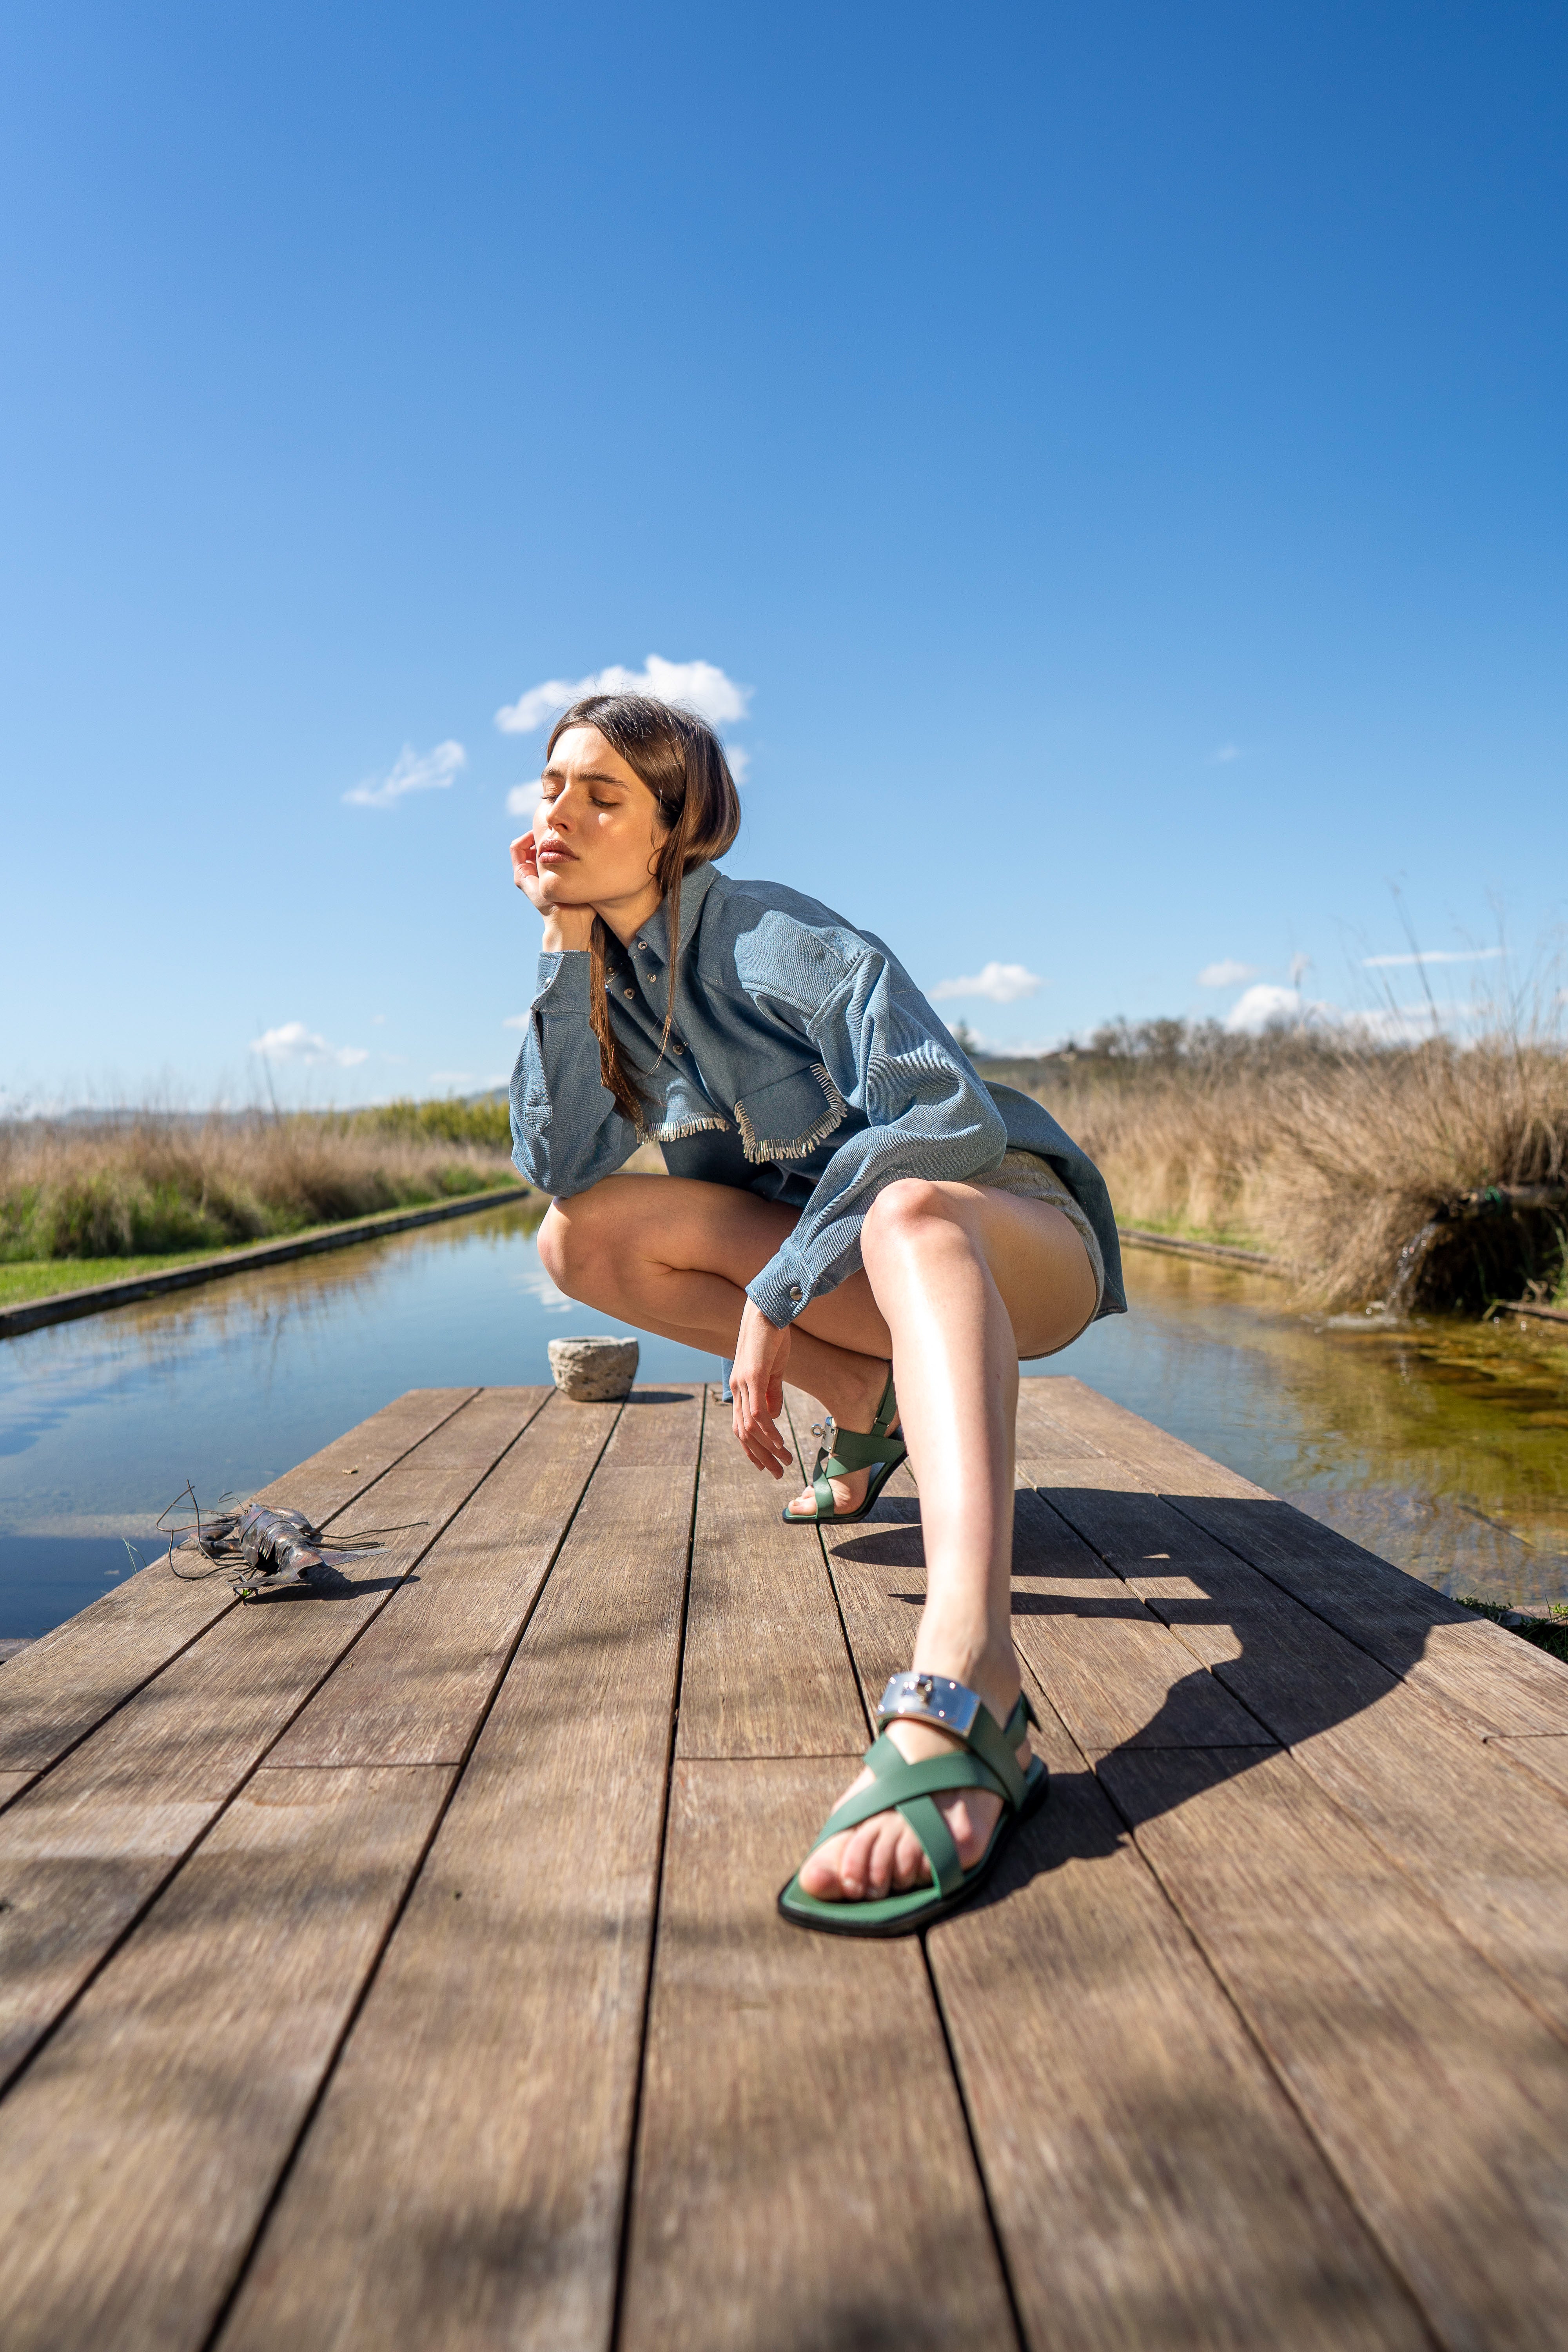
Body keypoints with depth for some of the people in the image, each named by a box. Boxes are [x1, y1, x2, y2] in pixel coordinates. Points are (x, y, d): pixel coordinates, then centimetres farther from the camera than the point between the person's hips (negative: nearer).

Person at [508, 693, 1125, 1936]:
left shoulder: (774, 938, -17)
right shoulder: (613, 974, 3)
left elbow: (942, 1111, -29)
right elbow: (562, 1163, -12)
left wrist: (774, 1295, -31)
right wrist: (568, 949, -15)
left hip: (1017, 1238, -6)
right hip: (842, 1271, 6)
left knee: (909, 1210, -42)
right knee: (581, 1240, -12)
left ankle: (966, 1696, -64)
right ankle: (871, 1409, -4)